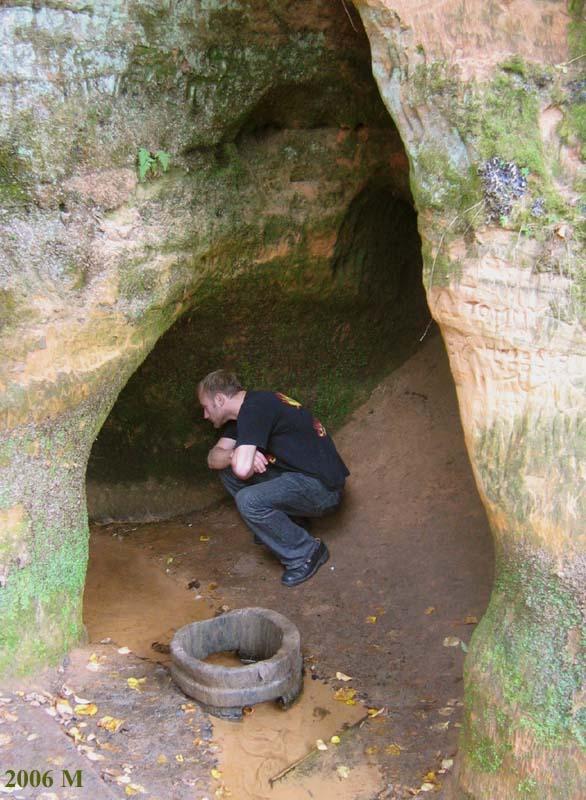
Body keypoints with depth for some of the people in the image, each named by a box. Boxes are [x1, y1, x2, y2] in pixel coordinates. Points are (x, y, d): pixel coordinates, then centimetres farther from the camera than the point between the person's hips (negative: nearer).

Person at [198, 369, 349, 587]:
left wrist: (238, 456, -6)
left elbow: (243, 469, -29)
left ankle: (305, 554, -7)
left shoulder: (255, 408, -20)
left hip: (322, 487, -10)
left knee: (248, 501, -28)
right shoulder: (241, 412, 11)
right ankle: (278, 529, 13)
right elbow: (214, 458, 8)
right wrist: (236, 456, -13)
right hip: (295, 475, 10)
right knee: (228, 471, 7)